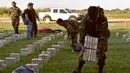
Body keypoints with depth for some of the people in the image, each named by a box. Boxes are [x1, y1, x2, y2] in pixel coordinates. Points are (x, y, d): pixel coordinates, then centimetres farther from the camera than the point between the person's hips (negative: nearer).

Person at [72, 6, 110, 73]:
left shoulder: (103, 19, -35)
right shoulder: (85, 19, -26)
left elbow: (104, 35, -34)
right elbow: (83, 32, -22)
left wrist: (100, 48, -37)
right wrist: (83, 45, -29)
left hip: (101, 36, -2)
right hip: (90, 36, 3)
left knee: (101, 53, -12)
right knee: (84, 51, -5)